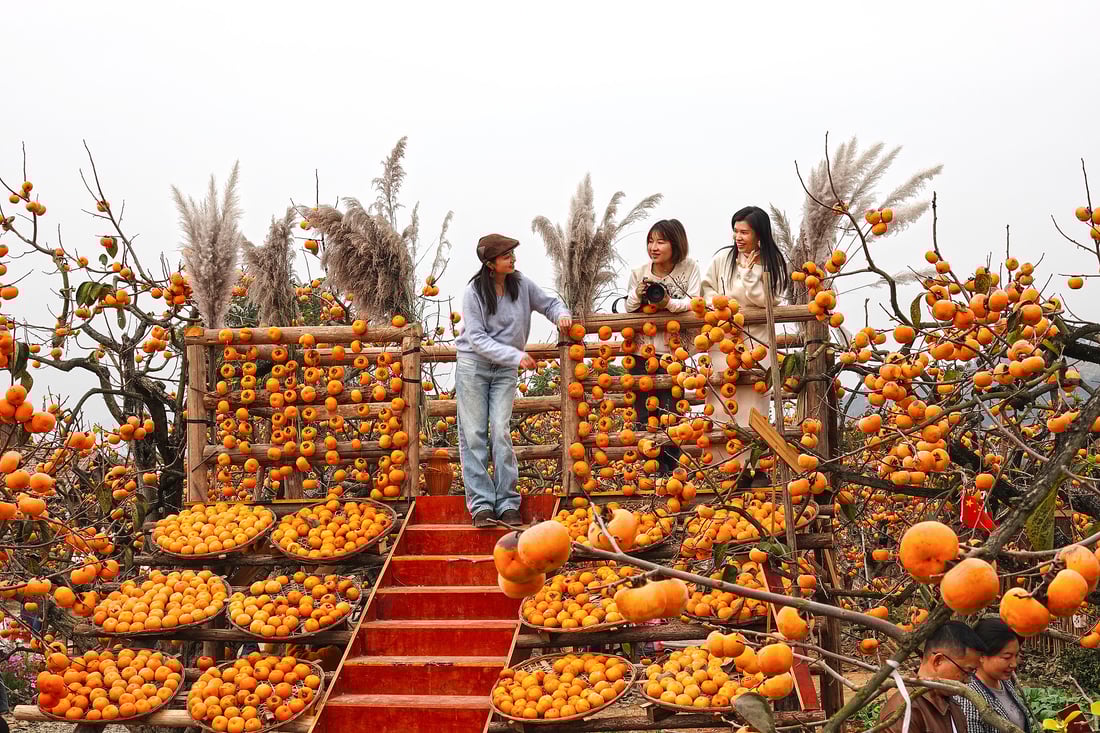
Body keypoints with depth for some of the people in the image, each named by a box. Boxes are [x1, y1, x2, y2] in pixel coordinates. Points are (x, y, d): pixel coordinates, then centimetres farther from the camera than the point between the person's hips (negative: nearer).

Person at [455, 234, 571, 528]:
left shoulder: (522, 285, -3)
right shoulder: (474, 292, -13)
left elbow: (549, 303, 14)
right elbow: (477, 339, -16)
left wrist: (562, 315, -10)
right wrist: (516, 355, -25)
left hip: (505, 370, 2)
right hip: (473, 364, -2)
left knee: (501, 432, -6)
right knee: (474, 435, -3)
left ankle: (507, 504, -2)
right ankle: (481, 504, 0)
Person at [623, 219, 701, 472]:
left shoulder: (689, 268, -1)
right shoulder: (639, 272, 4)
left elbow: (695, 304, -7)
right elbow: (628, 309, 8)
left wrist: (669, 302, -22)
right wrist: (637, 296, -13)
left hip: (673, 352, -2)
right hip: (642, 352, 2)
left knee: (670, 414, -2)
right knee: (643, 413, 4)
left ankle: (669, 469, 9)